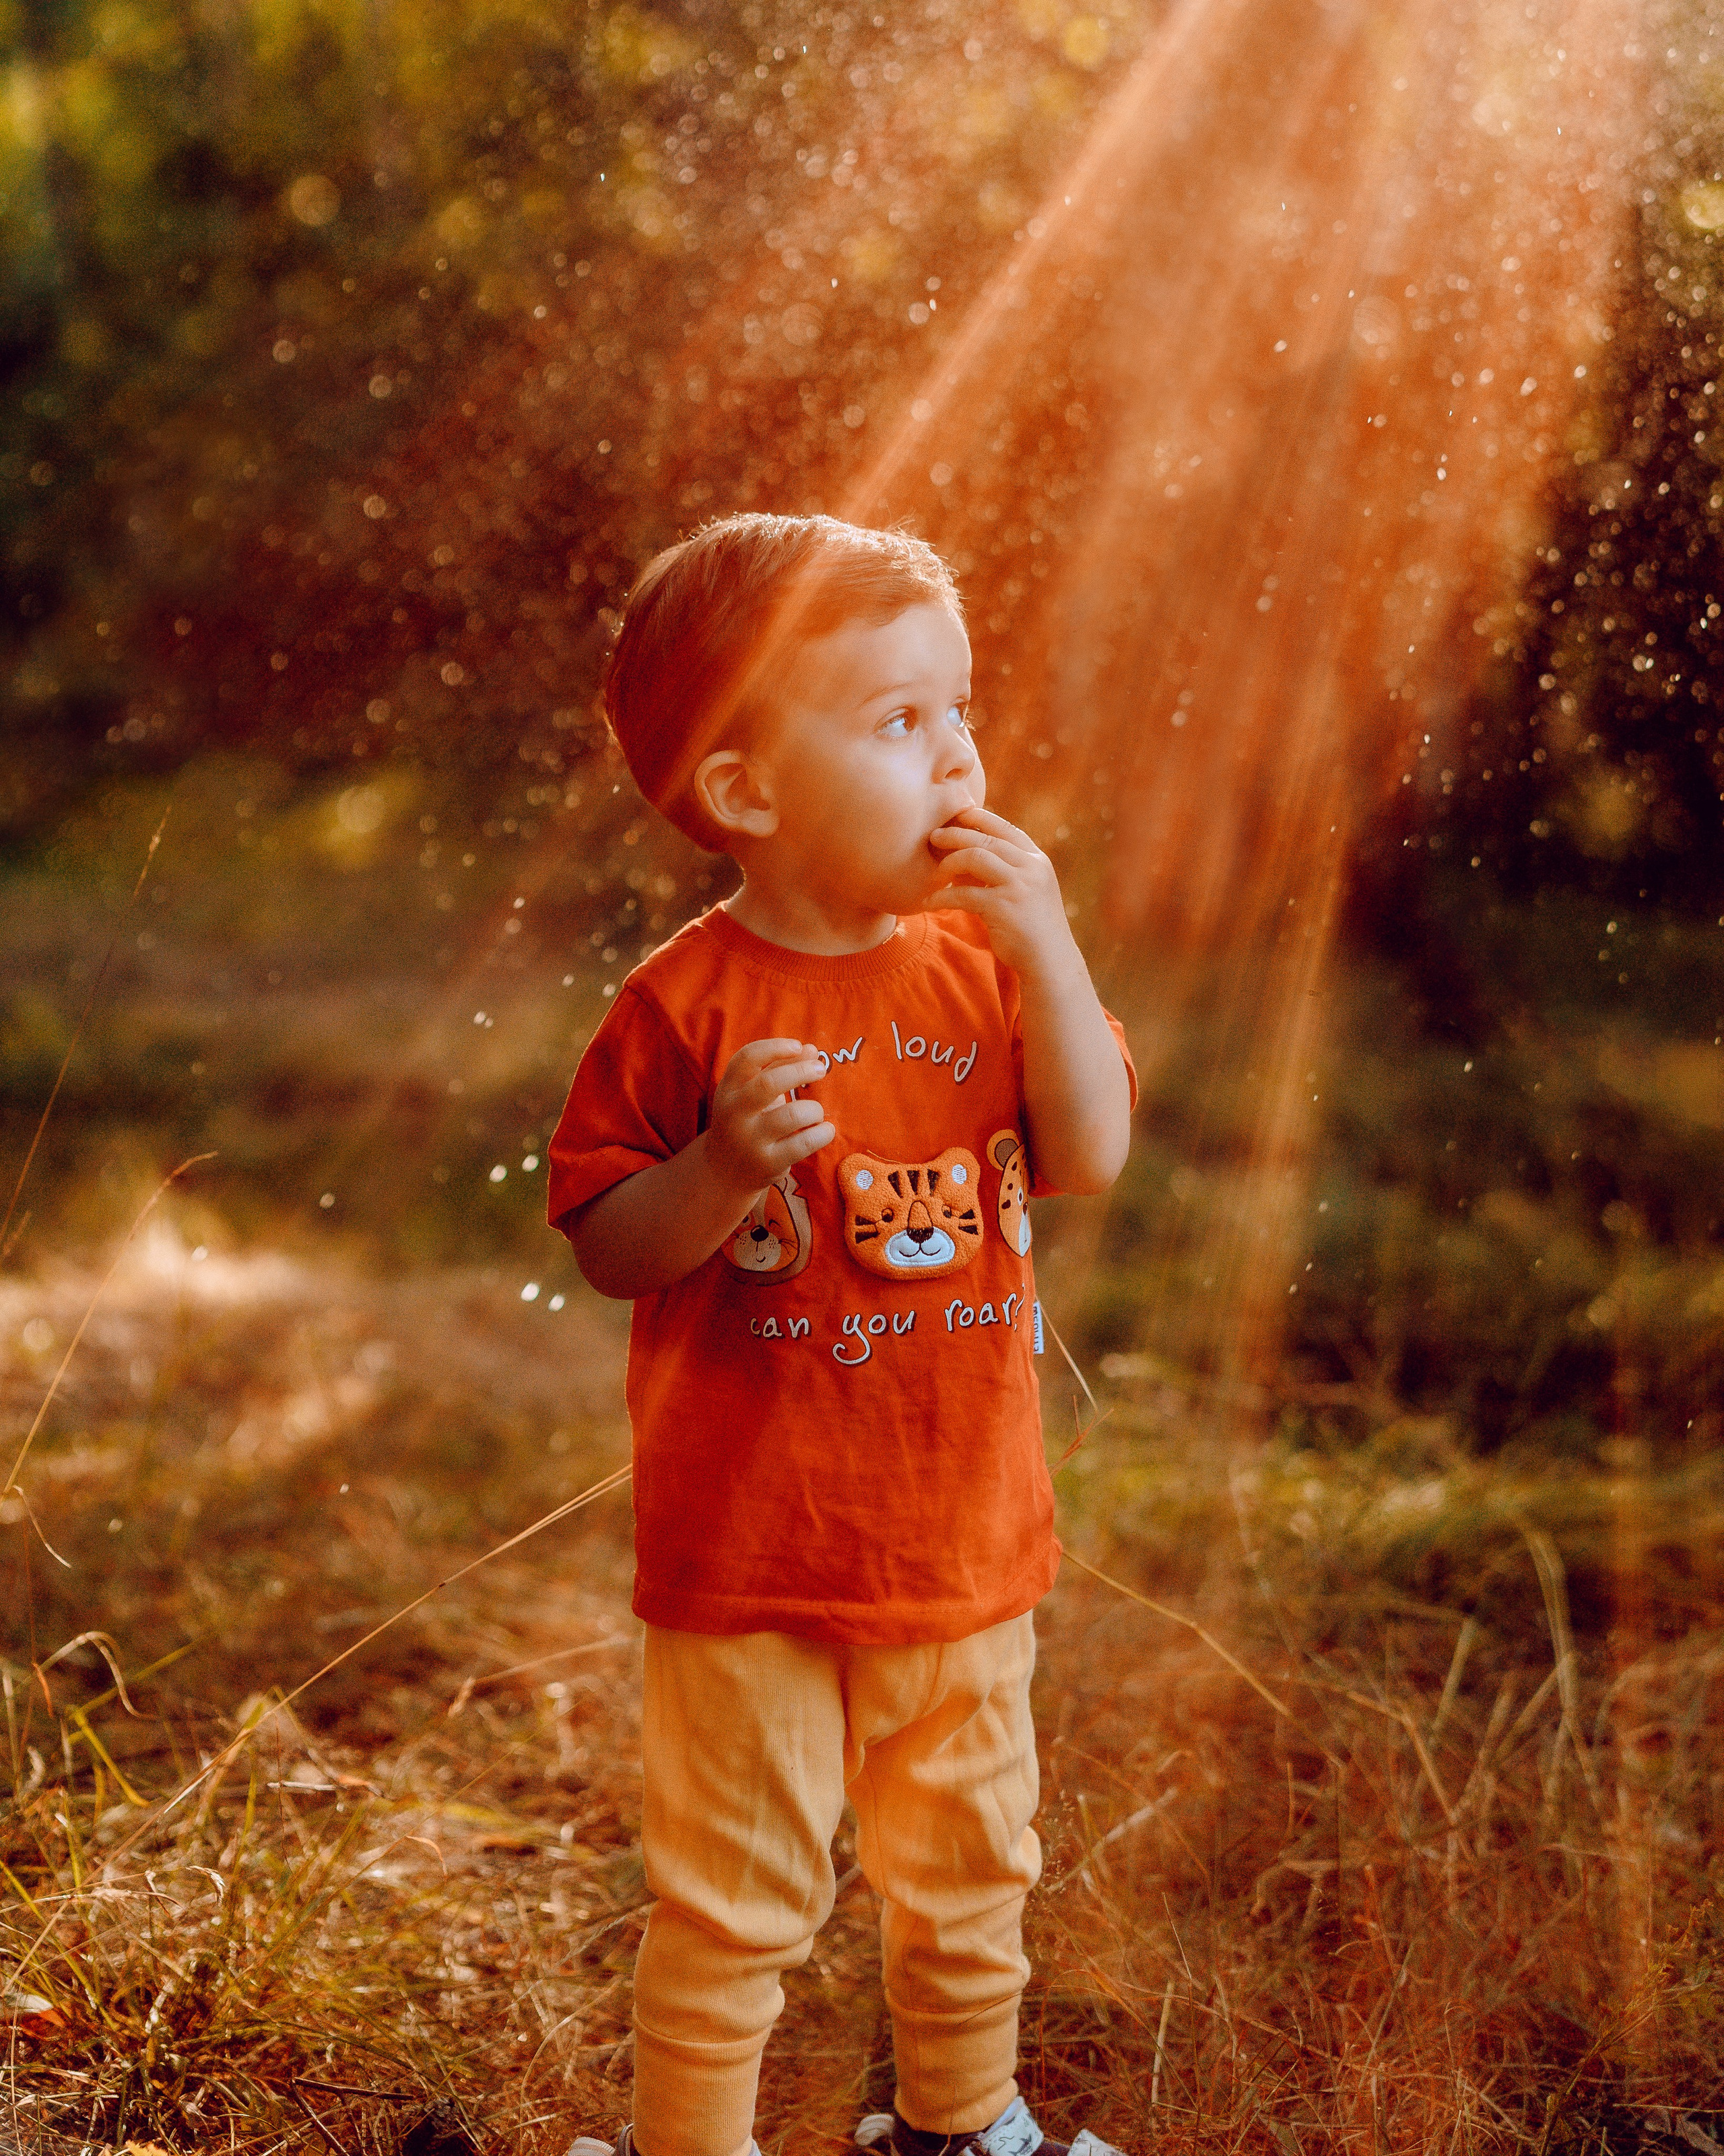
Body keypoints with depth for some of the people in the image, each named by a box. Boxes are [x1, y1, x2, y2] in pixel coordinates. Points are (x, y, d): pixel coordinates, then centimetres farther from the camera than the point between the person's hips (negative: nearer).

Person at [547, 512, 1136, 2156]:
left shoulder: (979, 960, 0)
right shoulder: (686, 1006, -13)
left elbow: (1092, 1156, -9)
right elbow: (604, 1248, -10)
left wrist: (1044, 942, -18)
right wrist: (723, 1169, -29)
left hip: (964, 1525, 5)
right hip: (751, 1549, -5)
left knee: (969, 1858, 23)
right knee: (737, 1895, 7)